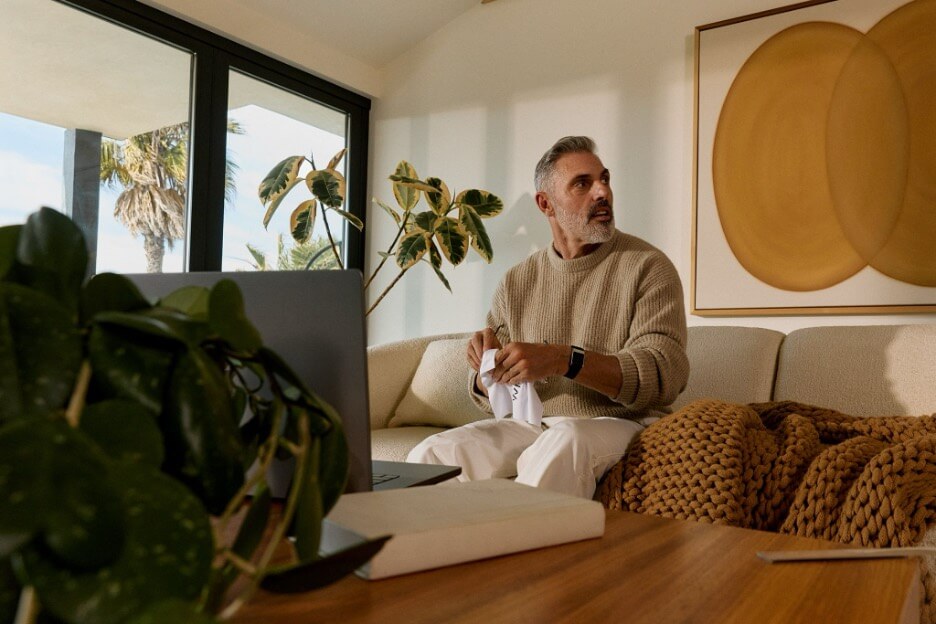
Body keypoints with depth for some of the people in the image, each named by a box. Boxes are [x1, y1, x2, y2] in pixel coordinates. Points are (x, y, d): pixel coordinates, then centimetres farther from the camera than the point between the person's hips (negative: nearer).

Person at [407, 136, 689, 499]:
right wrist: (488, 366, -12)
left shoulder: (647, 267, -2)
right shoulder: (516, 283, 9)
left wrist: (563, 360, -27)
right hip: (532, 424, 3)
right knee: (431, 455, -21)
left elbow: (666, 374, -15)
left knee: (564, 443, -36)